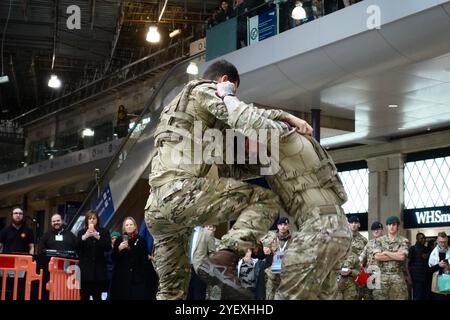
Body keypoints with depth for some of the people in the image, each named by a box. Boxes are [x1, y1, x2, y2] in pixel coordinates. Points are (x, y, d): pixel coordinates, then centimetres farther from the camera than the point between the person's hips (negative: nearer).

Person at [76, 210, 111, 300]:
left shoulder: (104, 232, 7)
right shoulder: (81, 232, 9)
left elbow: (108, 248, -6)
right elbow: (76, 248, -4)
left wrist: (98, 237, -19)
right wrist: (84, 237, -19)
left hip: (99, 270, 0)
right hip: (85, 269, 0)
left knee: (97, 296, 1)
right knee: (84, 296, -3)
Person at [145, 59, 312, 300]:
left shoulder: (177, 104, 37)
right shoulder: (205, 89, 9)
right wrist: (286, 116, -8)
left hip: (155, 207, 9)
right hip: (181, 191, -9)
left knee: (172, 290, 17)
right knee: (265, 200, -5)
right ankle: (223, 260, -21)